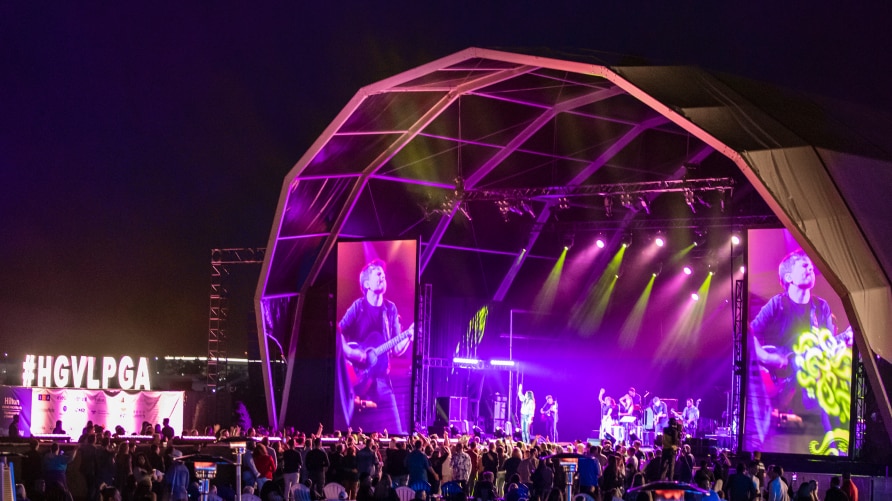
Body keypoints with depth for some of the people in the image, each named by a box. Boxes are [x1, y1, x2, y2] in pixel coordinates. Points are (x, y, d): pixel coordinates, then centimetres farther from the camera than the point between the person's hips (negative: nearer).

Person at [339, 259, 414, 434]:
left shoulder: (390, 309, 11)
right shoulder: (358, 306, 0)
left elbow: (396, 349, 9)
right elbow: (338, 333, -6)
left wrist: (409, 336, -8)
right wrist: (349, 352, -20)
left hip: (381, 379, 4)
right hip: (359, 378, -4)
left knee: (393, 432, -5)